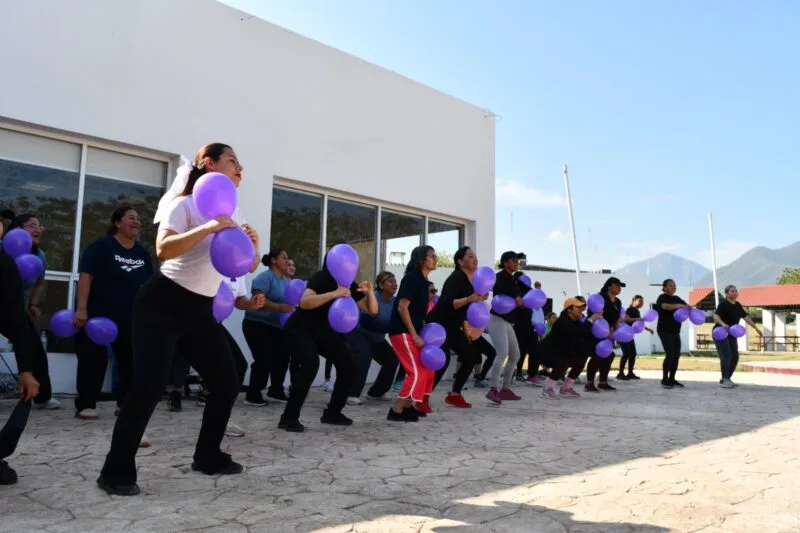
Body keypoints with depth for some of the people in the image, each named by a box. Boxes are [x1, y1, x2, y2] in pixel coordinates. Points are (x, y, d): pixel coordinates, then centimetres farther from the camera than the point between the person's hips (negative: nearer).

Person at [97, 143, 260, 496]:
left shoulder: (232, 215, 11)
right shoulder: (185, 203, -10)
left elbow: (249, 267, 11)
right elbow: (163, 249, -27)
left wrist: (253, 246, -9)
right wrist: (208, 227, -33)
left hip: (201, 311, 7)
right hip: (162, 304, -7)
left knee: (227, 384, 4)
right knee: (149, 386, -14)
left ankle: (207, 456, 21)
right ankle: (117, 472, 0)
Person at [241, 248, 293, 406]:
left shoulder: (286, 280, 10)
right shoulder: (265, 277, -15)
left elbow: (290, 301, 13)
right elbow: (258, 299, -27)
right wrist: (279, 307, -35)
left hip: (277, 327, 8)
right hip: (258, 325, -8)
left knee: (282, 357, 7)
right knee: (264, 360, -12)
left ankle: (276, 391, 22)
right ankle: (252, 395, -2)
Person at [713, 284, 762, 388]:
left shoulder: (738, 305, 9)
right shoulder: (723, 304, -14)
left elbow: (746, 317, 18)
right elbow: (716, 316, -27)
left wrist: (756, 328, 19)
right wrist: (723, 324, -46)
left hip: (732, 334, 8)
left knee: (735, 357, 4)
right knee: (726, 356, -17)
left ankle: (726, 379, 14)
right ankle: (724, 380, -16)